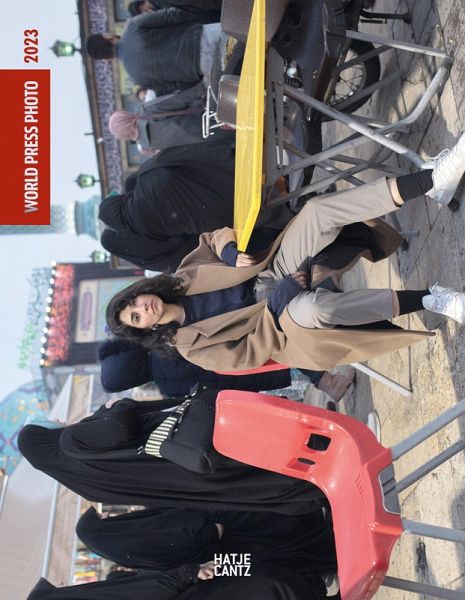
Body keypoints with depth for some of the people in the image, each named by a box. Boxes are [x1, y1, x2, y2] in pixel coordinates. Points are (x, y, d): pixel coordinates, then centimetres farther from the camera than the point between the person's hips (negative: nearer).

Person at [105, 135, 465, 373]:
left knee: (319, 210, -23)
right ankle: (430, 299, -34)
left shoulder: (181, 279, 7)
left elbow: (216, 239, 10)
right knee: (309, 306, -46)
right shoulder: (189, 345, -7)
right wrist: (276, 305, -24)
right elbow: (248, 354, -14)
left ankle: (433, 180, -29)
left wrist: (232, 252, -13)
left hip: (277, 272, 6)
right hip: (281, 318, -5)